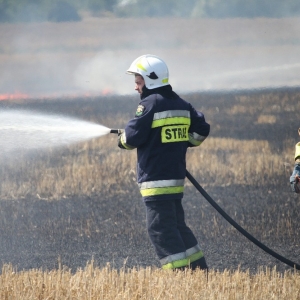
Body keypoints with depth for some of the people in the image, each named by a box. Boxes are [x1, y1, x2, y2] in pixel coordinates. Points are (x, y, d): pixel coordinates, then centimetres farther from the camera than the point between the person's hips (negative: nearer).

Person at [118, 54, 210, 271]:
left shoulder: (150, 104, -12)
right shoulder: (182, 105, 12)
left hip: (156, 180, -9)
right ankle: (200, 270, 16)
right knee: (177, 226, 17)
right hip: (176, 177, 9)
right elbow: (202, 129, 14)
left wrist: (122, 138, 8)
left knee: (160, 229, -6)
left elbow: (133, 137, -14)